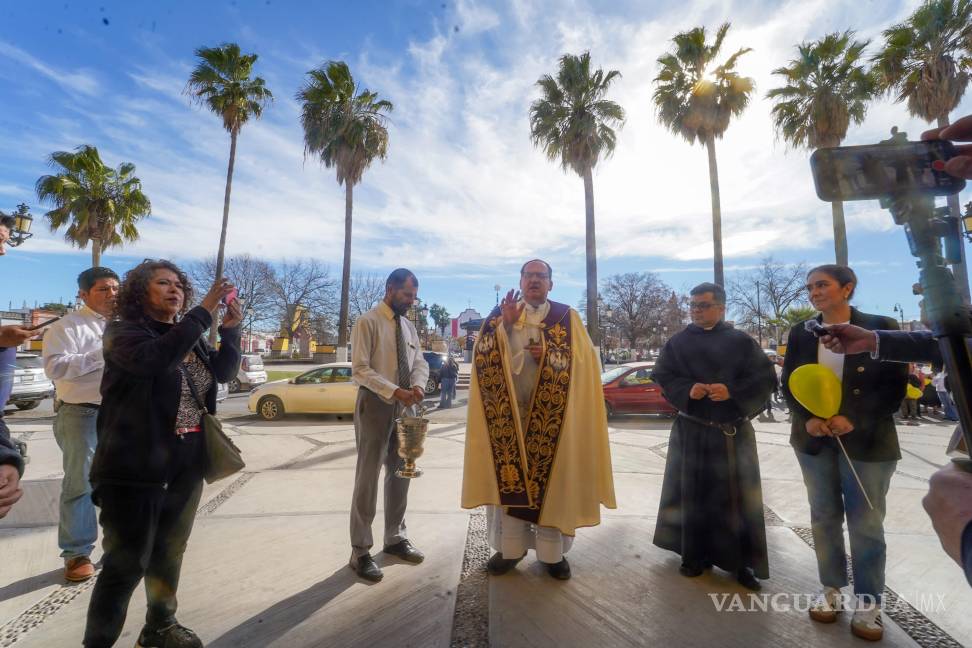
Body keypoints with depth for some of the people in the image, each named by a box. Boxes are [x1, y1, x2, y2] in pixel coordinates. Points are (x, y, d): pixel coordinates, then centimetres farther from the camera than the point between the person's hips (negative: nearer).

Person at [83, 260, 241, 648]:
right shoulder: (122, 331, -8)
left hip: (186, 462, 7)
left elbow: (224, 372, 4)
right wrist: (204, 312, -32)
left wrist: (230, 328, -10)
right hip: (137, 463, -6)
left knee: (170, 551, 19)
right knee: (127, 561, 2)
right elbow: (155, 359, -30)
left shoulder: (189, 334, 11)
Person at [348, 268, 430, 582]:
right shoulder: (367, 322, -10)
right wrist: (394, 391, -25)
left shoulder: (409, 326, 11)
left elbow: (420, 362, 10)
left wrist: (417, 384, -12)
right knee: (368, 477, 2)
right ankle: (360, 550, 17)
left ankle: (395, 538, 32)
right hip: (375, 404, -7)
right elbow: (360, 370, -16)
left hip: (403, 407, 7)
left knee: (400, 473, 15)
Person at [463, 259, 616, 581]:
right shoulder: (501, 313, 7)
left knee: (550, 479, 4)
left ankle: (552, 552, 19)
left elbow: (583, 360, -2)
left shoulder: (567, 317, 4)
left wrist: (549, 357, -16)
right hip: (508, 410, 1)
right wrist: (505, 324, -17)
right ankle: (510, 547, 20)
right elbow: (482, 355, -4)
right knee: (509, 477, 5)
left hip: (551, 414, -1)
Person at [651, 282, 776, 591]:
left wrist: (732, 391, -18)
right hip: (690, 430, 1)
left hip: (734, 431, 0)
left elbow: (766, 378, -3)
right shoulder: (678, 342, 4)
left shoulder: (741, 341, 2)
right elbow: (662, 375, 0)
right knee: (693, 494, 7)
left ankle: (741, 561, 20)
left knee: (735, 495, 6)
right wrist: (687, 390, -17)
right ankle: (694, 554, 22)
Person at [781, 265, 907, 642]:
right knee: (823, 517, 11)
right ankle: (831, 588, 27)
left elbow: (895, 384, -7)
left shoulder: (881, 327, -5)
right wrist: (807, 418, -10)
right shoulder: (800, 333, 5)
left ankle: (869, 601, 22)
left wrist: (854, 419, -18)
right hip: (814, 438, 3)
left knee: (866, 523, 5)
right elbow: (789, 382, 6)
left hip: (866, 439, -3)